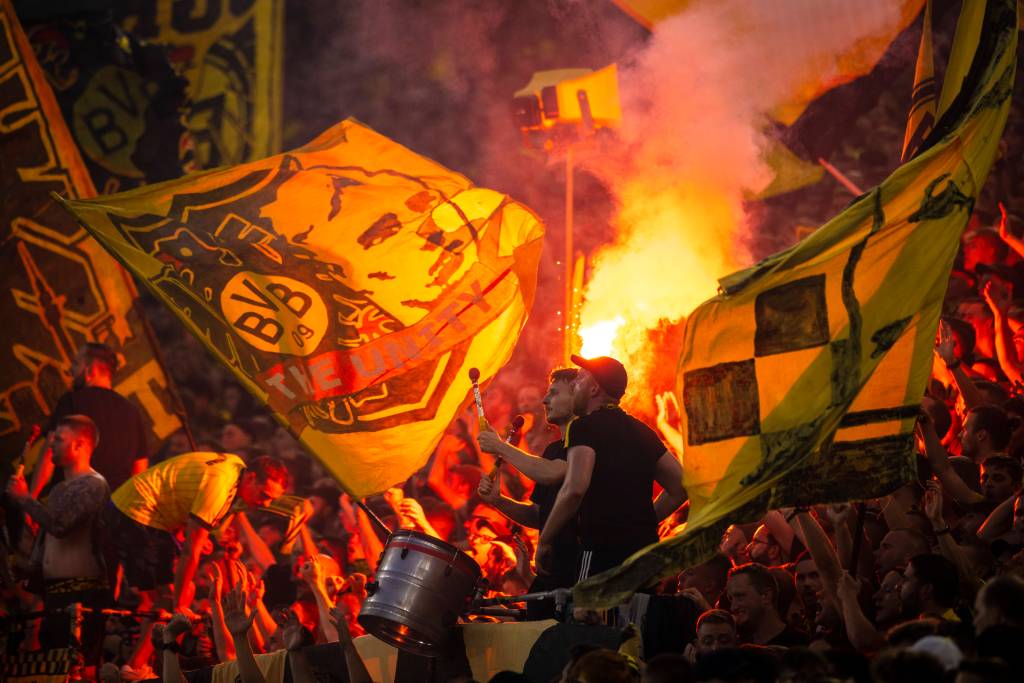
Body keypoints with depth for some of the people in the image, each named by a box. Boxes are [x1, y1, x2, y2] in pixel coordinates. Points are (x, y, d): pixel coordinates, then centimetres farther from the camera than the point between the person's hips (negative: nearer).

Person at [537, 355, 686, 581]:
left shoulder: (585, 427, -4)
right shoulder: (641, 431, 18)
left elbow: (574, 489, -18)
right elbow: (680, 488, 21)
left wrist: (544, 541, -9)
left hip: (601, 550, -8)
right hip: (645, 550, 8)